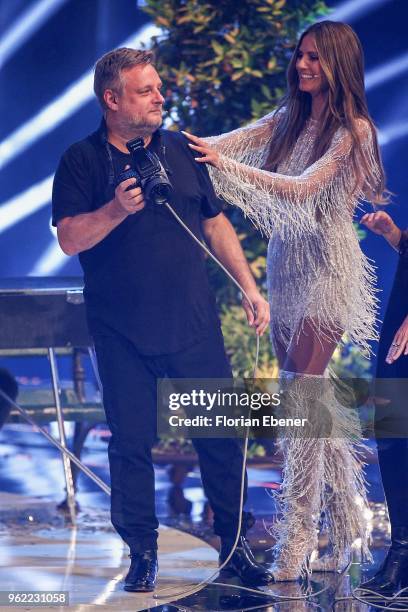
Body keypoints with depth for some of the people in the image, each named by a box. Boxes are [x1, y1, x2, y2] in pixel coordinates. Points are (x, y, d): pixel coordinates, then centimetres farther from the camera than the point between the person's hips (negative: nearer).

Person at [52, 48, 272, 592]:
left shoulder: (181, 151, 9)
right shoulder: (82, 161, -1)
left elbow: (215, 225, 14)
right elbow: (70, 239, -10)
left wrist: (250, 288, 8)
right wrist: (118, 209, -26)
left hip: (195, 327, 3)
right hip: (123, 337, -2)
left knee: (220, 436, 3)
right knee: (131, 444, 3)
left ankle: (235, 545, 15)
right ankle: (142, 553, 15)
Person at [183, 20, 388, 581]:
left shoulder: (352, 130, -10)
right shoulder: (289, 118, 10)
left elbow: (304, 188, -21)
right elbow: (230, 142, -2)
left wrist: (226, 165, -29)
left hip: (327, 268, -7)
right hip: (286, 263, 7)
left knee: (303, 393, -11)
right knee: (313, 393, 10)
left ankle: (298, 541, -8)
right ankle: (346, 519, 21)